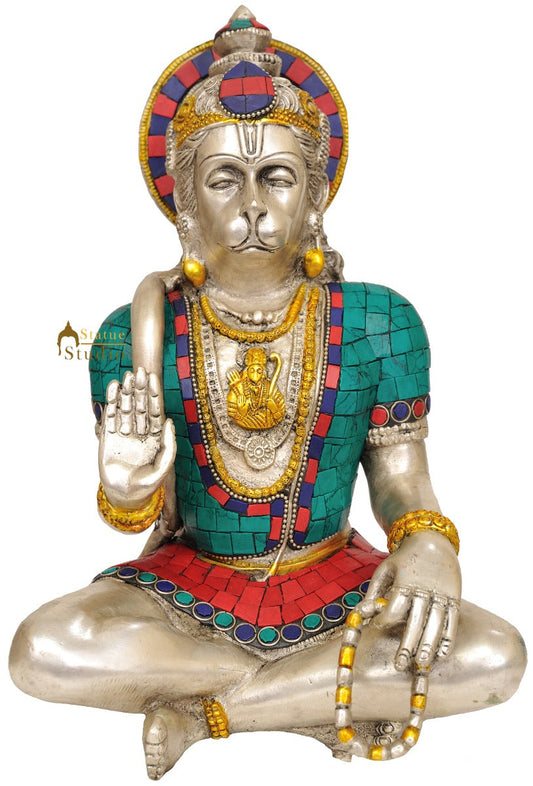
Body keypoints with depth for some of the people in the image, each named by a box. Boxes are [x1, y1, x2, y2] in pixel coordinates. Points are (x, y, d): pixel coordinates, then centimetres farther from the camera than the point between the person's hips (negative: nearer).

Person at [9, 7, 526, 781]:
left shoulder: (378, 324, -7)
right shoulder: (140, 333, -9)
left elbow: (401, 477, -2)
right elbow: (139, 513, -5)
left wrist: (428, 548, -23)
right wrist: (129, 485, -29)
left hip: (332, 576, 1)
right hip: (193, 578, 0)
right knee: (41, 651, -28)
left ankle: (201, 707, -12)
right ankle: (346, 695, -13)